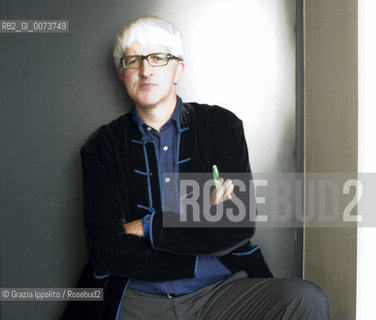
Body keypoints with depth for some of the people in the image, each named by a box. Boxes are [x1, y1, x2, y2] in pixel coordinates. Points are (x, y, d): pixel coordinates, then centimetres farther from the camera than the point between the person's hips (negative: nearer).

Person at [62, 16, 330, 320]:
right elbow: (105, 251, -6)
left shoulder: (222, 126, 6)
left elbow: (241, 226, -5)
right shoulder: (103, 146, 5)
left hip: (221, 290, 1)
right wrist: (202, 222, -8)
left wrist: (149, 227, -6)